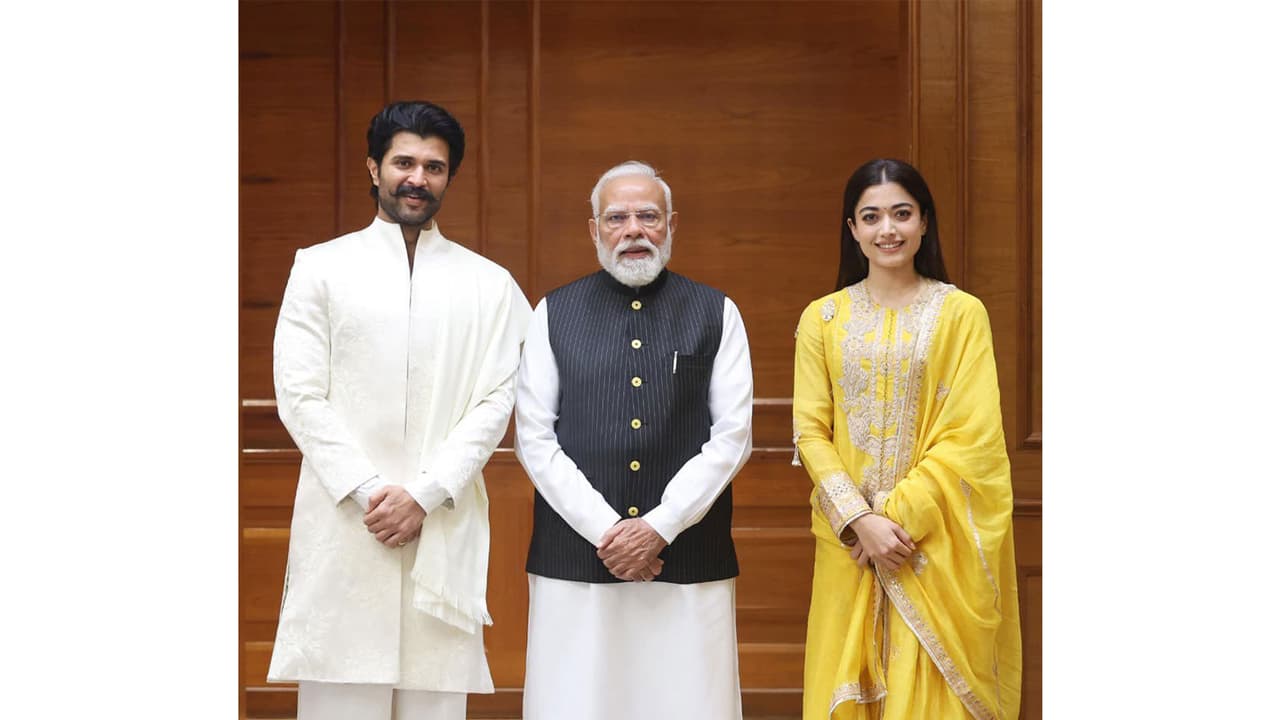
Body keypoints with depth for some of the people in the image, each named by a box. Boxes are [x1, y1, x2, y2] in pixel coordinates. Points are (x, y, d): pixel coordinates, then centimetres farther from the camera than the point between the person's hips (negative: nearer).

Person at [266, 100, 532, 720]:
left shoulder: (489, 285, 11)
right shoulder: (321, 268, 9)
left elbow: (495, 401, 3)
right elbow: (299, 396, 1)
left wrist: (425, 494, -9)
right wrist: (367, 492, -9)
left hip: (445, 525, 1)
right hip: (343, 522, 0)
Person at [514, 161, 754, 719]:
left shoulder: (716, 314, 7)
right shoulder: (554, 313, 7)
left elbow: (732, 437, 1)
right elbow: (535, 440, 2)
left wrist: (659, 527, -8)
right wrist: (605, 530, -7)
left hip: (689, 564, 0)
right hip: (574, 561, 0)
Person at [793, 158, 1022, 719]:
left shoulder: (962, 313, -2)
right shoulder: (822, 318, 4)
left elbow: (971, 435, -6)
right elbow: (810, 431, 0)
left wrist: (901, 515, -13)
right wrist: (862, 520, -12)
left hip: (936, 541, -2)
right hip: (848, 542, 2)